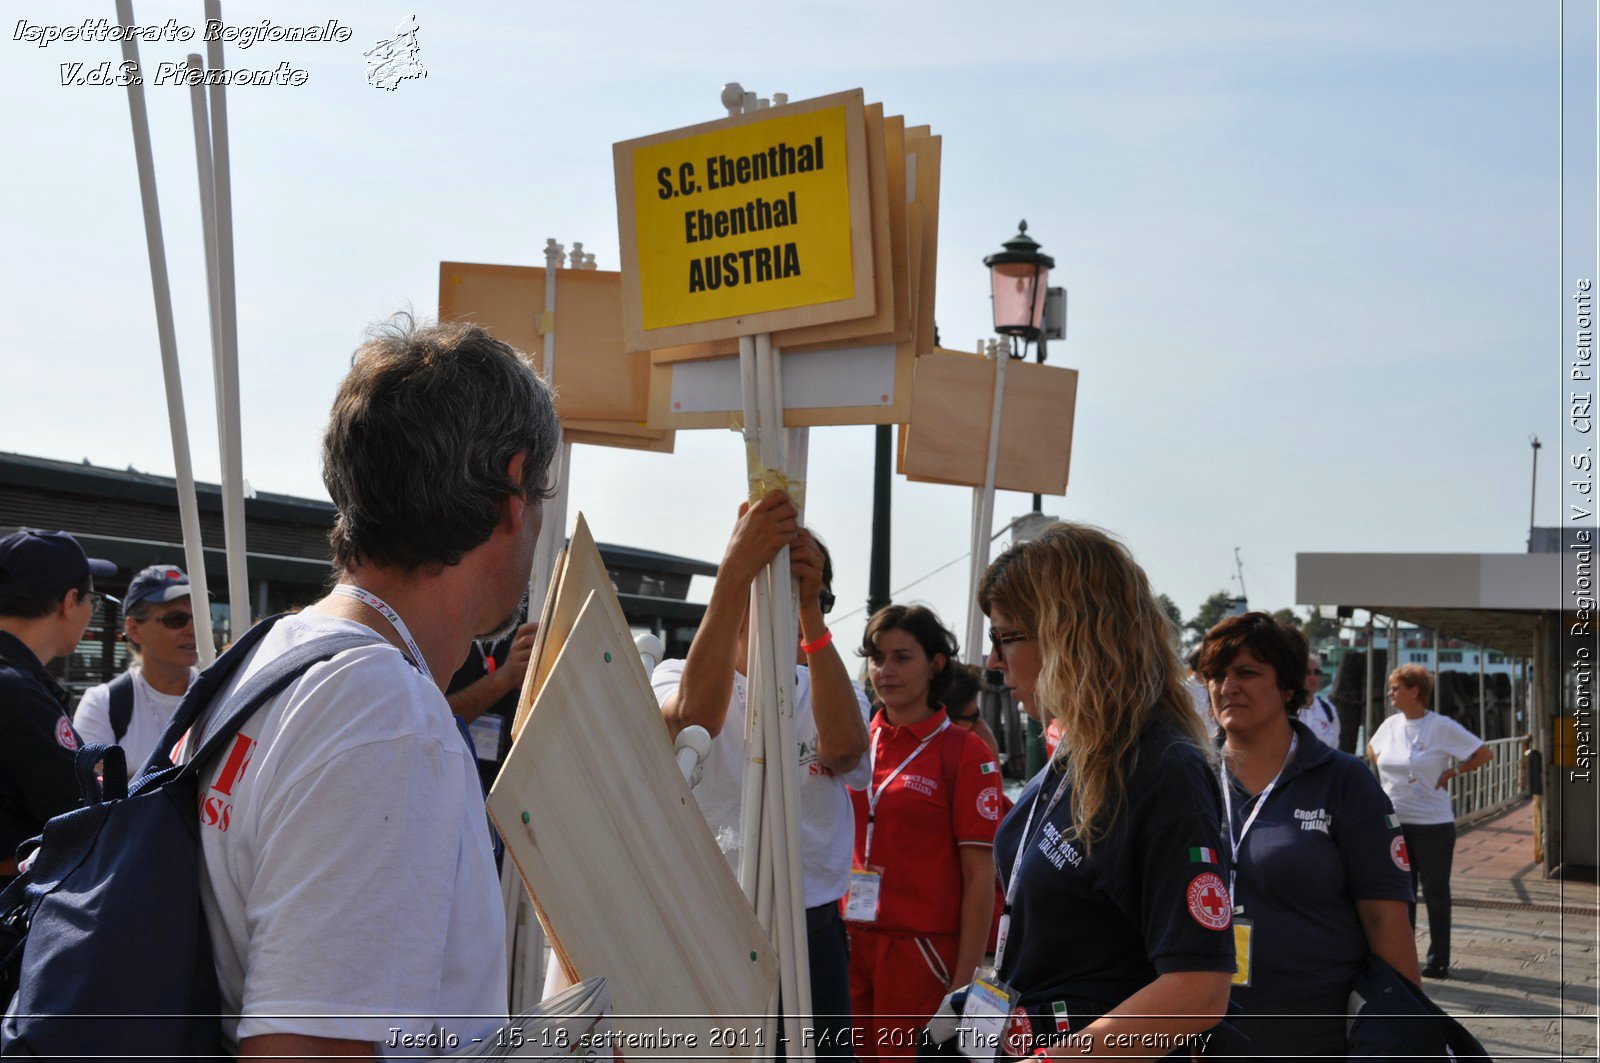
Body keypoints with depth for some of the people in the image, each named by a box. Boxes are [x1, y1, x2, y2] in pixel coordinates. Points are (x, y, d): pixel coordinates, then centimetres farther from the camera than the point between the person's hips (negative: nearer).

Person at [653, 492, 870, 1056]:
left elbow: (844, 746, -14)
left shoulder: (829, 691, 12)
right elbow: (694, 715, -23)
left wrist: (809, 608, -25)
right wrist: (735, 569, -32)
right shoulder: (676, 676, 4)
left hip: (812, 932, 2)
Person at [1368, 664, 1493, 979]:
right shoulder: (1390, 725, 6)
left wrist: (1451, 773, -8)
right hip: (1393, 821, 5)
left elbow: (1484, 754, -8)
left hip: (1432, 822, -5)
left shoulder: (1442, 726, -11)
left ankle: (1438, 961, 13)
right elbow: (1372, 750, 26)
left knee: (1435, 892, 4)